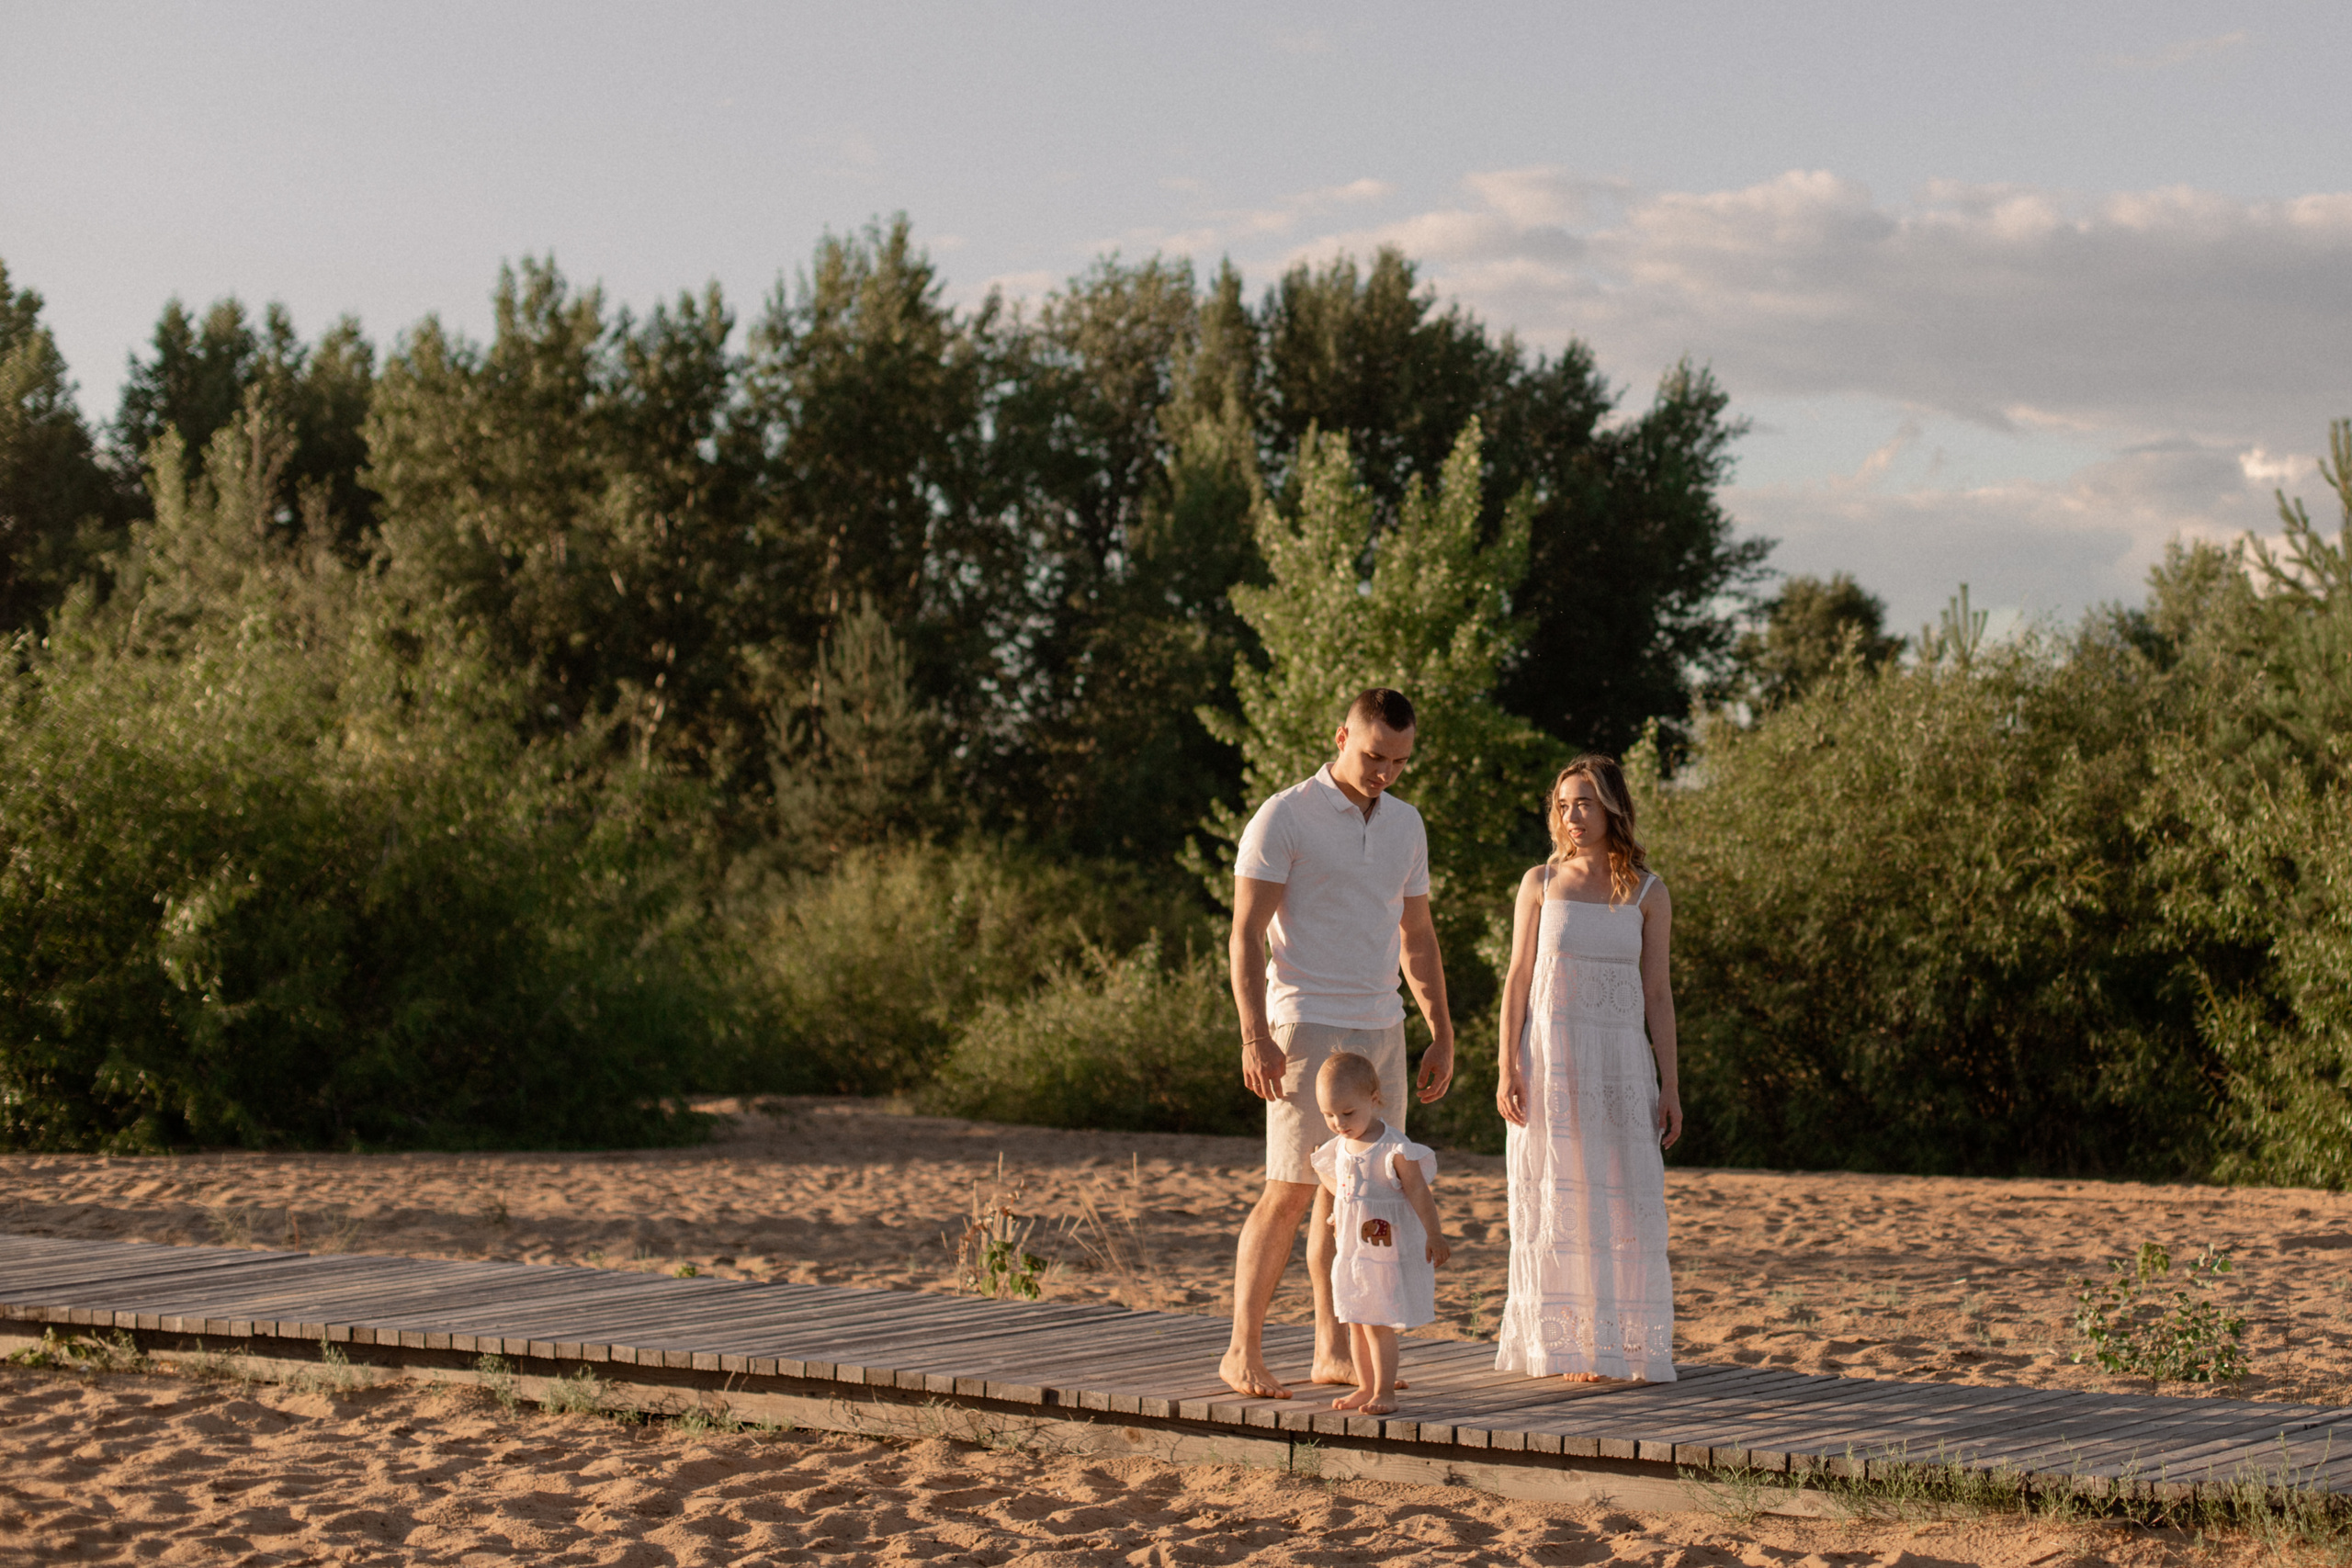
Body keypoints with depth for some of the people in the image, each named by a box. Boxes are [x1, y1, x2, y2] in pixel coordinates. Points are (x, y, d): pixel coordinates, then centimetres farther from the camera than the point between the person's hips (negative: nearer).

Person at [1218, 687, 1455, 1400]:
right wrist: (1255, 1037, -22)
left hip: (1381, 1029, 6)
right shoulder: (1283, 818, -9)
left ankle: (1333, 1351, 13)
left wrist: (1442, 1035, 13)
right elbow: (1246, 934, -13)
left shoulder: (1404, 824, 11)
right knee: (1291, 1192, -9)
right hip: (1307, 1028, -6)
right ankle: (1244, 1354, -4)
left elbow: (1417, 936, 18)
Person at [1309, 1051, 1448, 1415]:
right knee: (1356, 1324, 12)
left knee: (1379, 1324, -5)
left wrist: (1434, 1236, -12)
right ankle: (1366, 1388, 22)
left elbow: (1418, 1193, -13)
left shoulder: (1394, 1149, -16)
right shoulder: (1340, 1148, 6)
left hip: (1388, 1252, -7)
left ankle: (1385, 1391, 3)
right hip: (1350, 1251, 7)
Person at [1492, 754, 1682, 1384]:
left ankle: (1630, 1345, 7)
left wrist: (1669, 1088, 0)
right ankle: (1565, 1345, 6)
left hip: (1619, 1062, 1)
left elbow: (1657, 993, 4)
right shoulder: (1540, 883, 3)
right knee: (1557, 1202, 1)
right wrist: (1507, 1070, -7)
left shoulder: (1648, 894, 4)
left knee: (1627, 1201, -1)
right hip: (1549, 1056, -1)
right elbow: (1518, 979, 2)